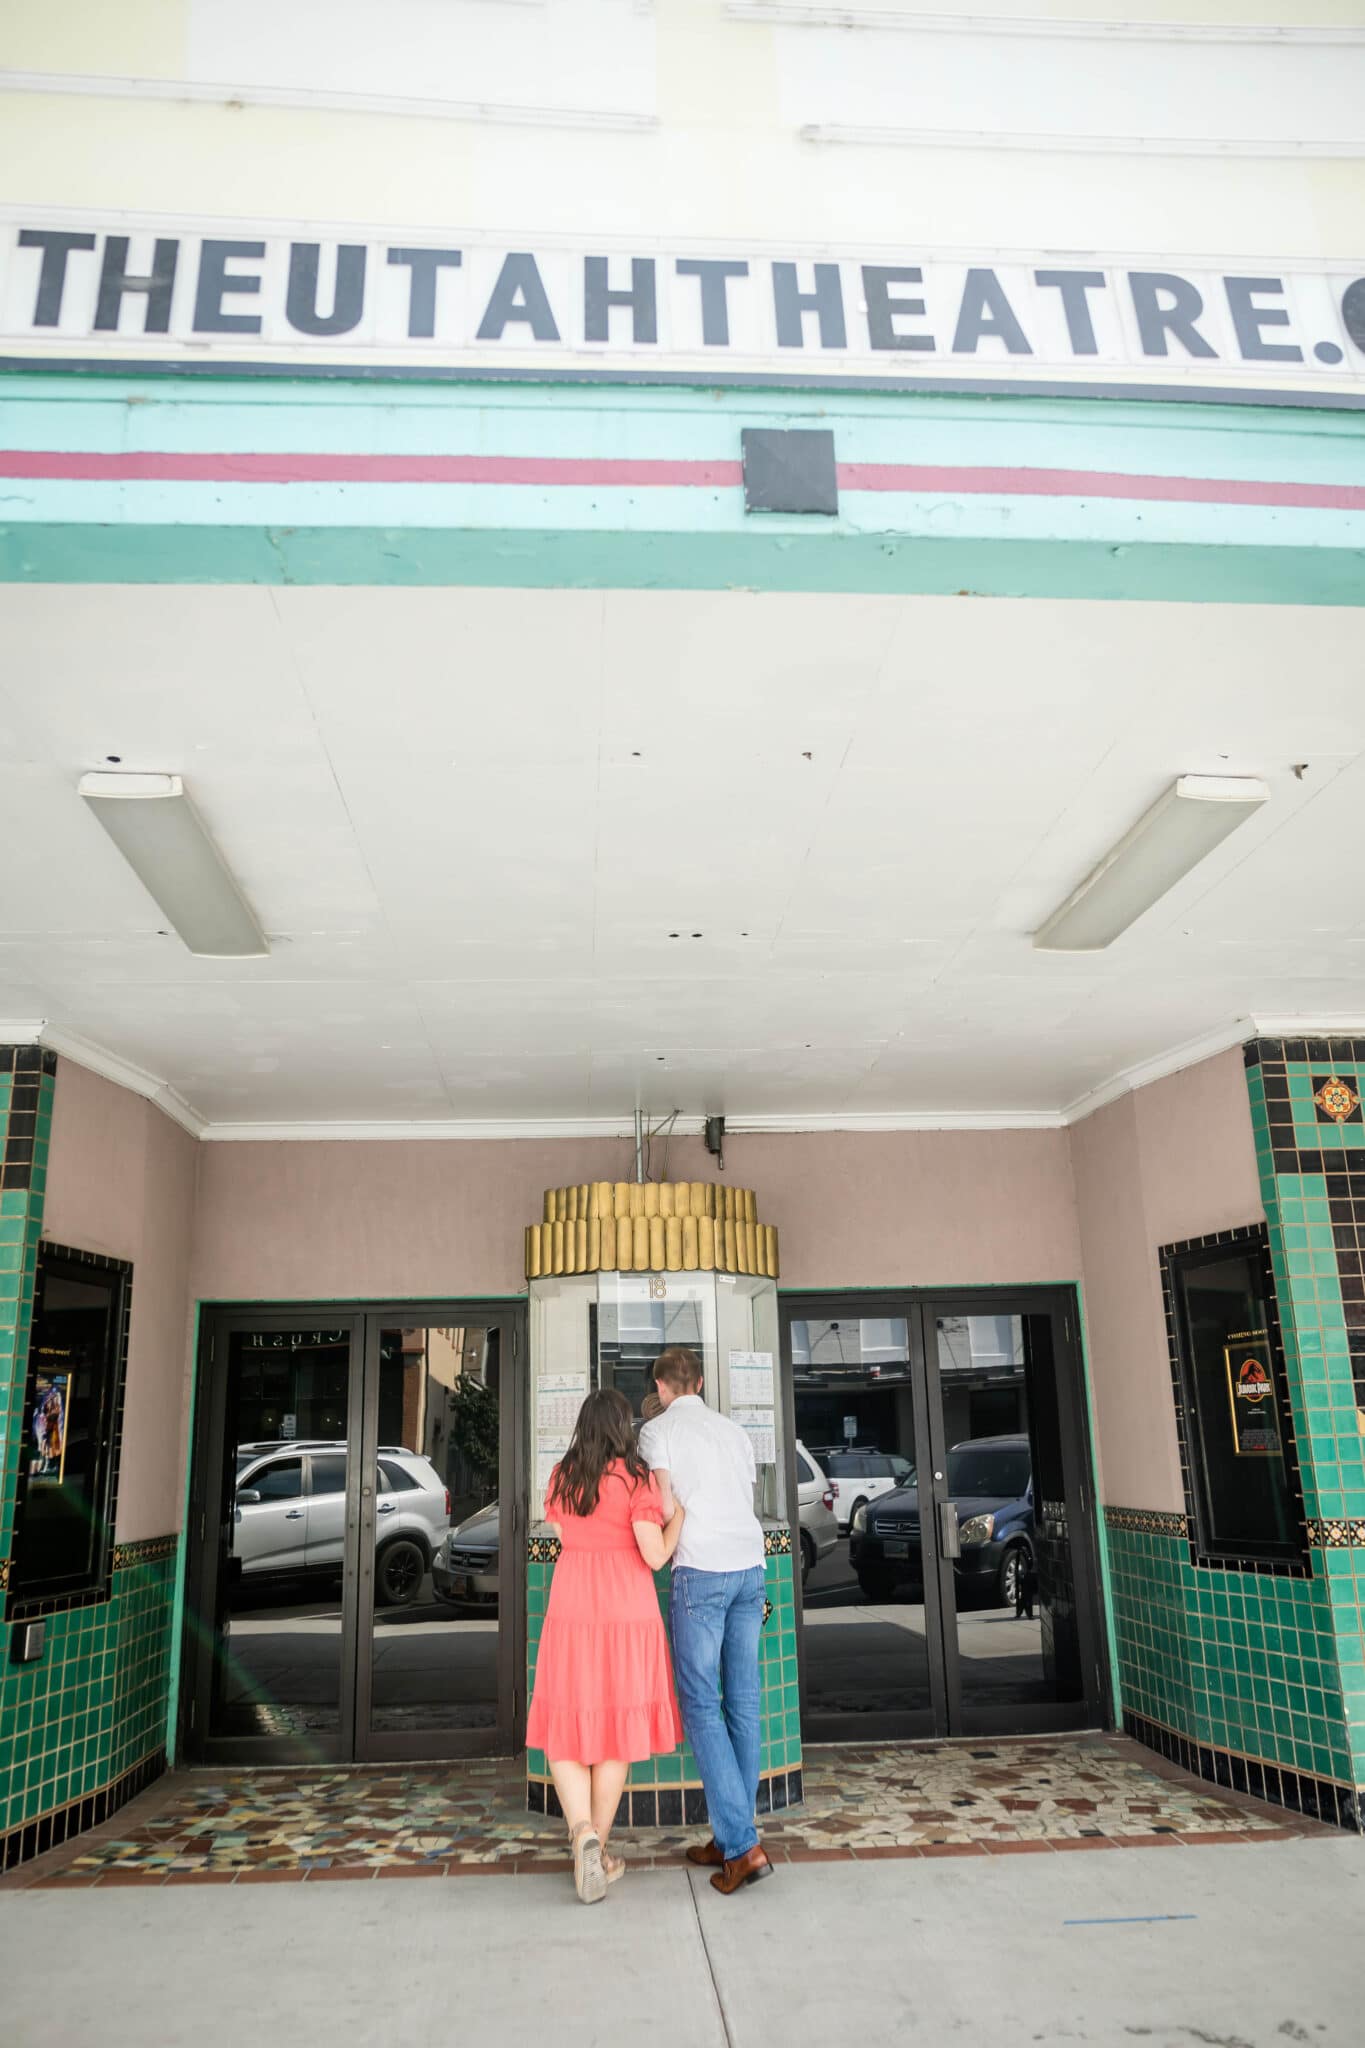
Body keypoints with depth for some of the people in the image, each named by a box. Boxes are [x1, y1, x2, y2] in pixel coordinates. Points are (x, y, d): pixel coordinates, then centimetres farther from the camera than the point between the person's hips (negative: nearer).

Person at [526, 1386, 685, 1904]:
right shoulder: (635, 1477, -11)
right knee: (618, 1727, 12)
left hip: (571, 1612, 2)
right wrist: (678, 1515, 4)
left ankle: (582, 1832, -10)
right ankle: (598, 1849, 17)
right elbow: (655, 1556, -13)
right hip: (627, 1612, -2)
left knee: (567, 1727, 12)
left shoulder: (561, 1476, 2)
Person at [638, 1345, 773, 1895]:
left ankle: (742, 1845, -7)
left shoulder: (658, 1431, 1)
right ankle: (730, 1838, 13)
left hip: (701, 1569, -6)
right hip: (750, 1566, 6)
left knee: (701, 1705, -1)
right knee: (743, 1704, 8)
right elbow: (745, 1500, 16)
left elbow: (666, 1505, -8)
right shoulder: (733, 1431, 17)